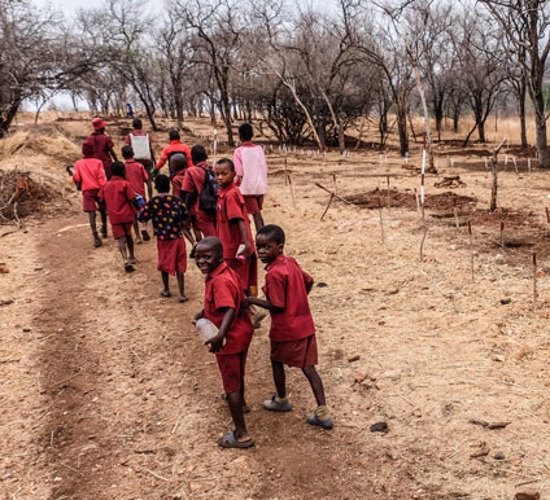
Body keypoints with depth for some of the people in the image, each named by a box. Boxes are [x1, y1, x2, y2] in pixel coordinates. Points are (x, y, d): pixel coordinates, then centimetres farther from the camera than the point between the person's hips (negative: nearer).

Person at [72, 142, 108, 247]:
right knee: (103, 210, 22)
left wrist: (79, 183, 19)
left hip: (87, 191, 0)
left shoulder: (78, 164, 3)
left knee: (91, 213, -5)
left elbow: (76, 178, -4)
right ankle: (104, 230, 36)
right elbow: (101, 177, -9)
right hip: (98, 189, 0)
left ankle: (96, 237, -17)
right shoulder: (98, 162, 0)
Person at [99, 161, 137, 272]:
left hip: (114, 216, 2)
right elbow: (132, 200, -12)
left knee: (121, 239, -3)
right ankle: (131, 257, 32)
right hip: (126, 215, -1)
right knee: (128, 235, 20)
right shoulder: (125, 184, -8)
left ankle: (126, 261, -20)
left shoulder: (106, 185, 5)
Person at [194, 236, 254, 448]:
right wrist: (204, 312, 14)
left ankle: (241, 434, 7)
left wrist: (220, 335, -54)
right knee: (237, 373, 33)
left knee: (231, 384, 0)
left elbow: (230, 310, -41)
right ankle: (240, 402, 59)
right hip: (242, 332, 10)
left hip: (230, 338, -10)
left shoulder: (220, 281, -30)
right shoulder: (227, 271, 0)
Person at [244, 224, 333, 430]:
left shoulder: (274, 274, -24)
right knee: (308, 366, 10)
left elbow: (278, 306, -21)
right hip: (305, 324, 7)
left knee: (277, 360, 19)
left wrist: (252, 300, -11)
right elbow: (308, 282, 15)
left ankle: (281, 400, 39)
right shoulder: (291, 262, 2)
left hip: (286, 329, -7)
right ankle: (323, 413, 8)